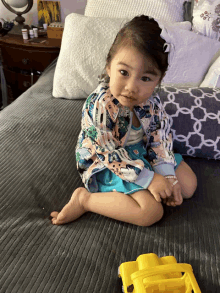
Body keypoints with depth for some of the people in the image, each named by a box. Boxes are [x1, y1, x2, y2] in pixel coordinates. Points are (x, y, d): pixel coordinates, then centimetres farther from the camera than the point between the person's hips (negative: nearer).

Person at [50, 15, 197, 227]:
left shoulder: (150, 98, -14)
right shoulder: (98, 106, -32)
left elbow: (160, 134, -4)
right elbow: (109, 154, -26)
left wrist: (166, 174, -15)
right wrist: (149, 179, -24)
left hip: (141, 151, 8)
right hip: (107, 164, -7)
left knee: (188, 185, 6)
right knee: (152, 212, -21)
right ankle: (84, 198, -10)